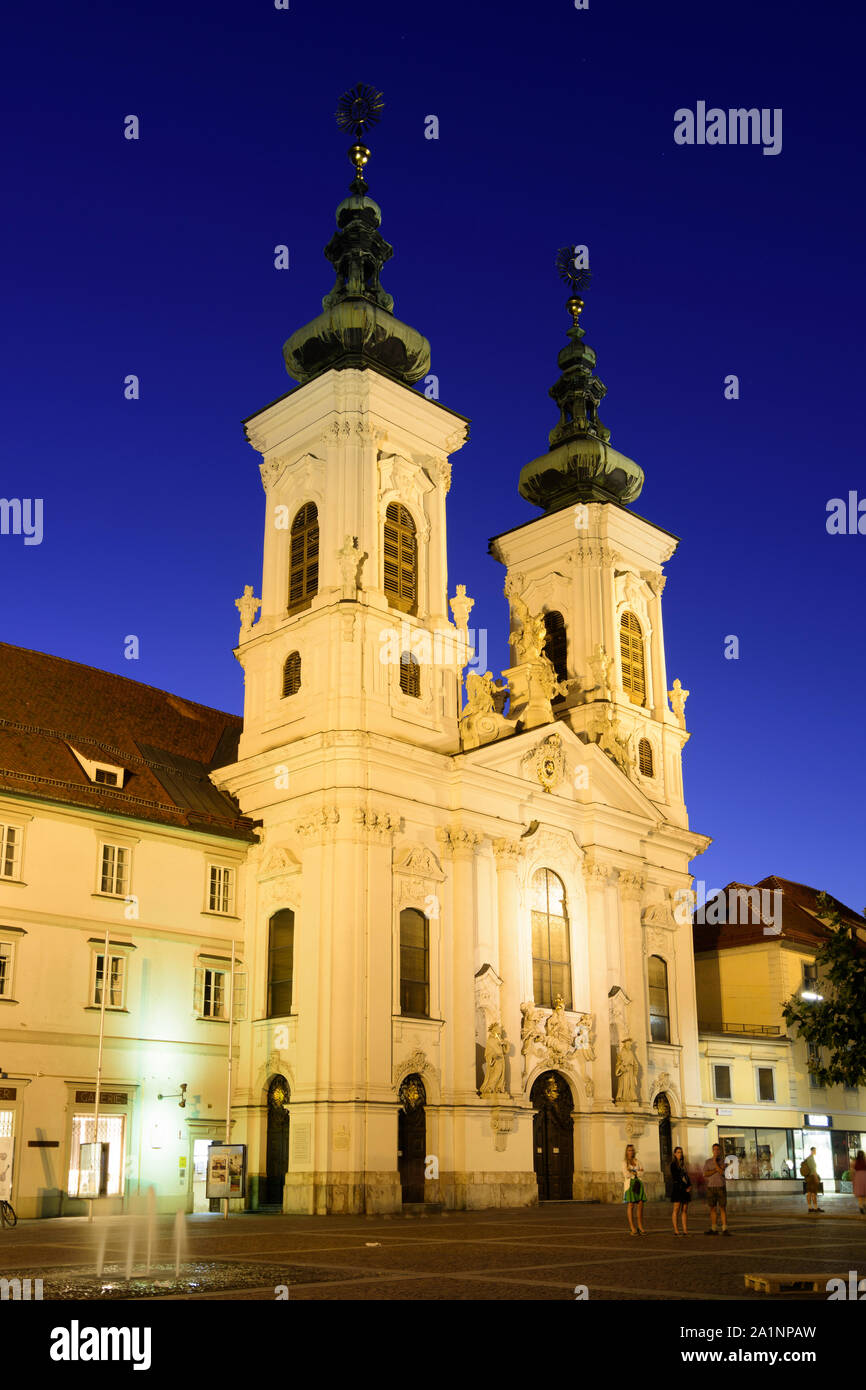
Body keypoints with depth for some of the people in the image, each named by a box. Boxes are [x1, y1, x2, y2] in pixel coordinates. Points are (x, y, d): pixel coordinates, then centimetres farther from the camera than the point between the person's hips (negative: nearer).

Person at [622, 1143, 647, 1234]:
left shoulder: (638, 1161, 14)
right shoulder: (624, 1162, 4)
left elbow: (642, 1173, 4)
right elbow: (626, 1174, -8)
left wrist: (632, 1172, -6)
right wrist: (637, 1173, -1)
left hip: (639, 1184, 4)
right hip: (629, 1184, -4)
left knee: (640, 1205, 0)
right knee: (630, 1206, -6)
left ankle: (640, 1226, 8)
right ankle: (632, 1228, -4)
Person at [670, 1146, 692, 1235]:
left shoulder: (683, 1164, 17)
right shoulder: (673, 1164, -3)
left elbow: (687, 1176, 16)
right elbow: (675, 1177, -10)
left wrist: (689, 1186, -2)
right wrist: (686, 1187, -10)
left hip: (685, 1189, 7)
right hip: (677, 1188, -7)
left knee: (685, 1209, 3)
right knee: (677, 1209, -7)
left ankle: (685, 1230, 3)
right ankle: (676, 1230, -6)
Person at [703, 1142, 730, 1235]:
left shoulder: (723, 1161, 0)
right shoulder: (708, 1161, 5)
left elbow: (721, 1172, -16)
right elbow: (705, 1174, -7)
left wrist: (715, 1162, -18)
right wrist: (716, 1169, -16)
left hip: (721, 1187, -2)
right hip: (710, 1187, 2)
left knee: (723, 1208, -6)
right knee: (712, 1208, 4)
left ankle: (725, 1230, -6)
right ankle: (713, 1230, 8)